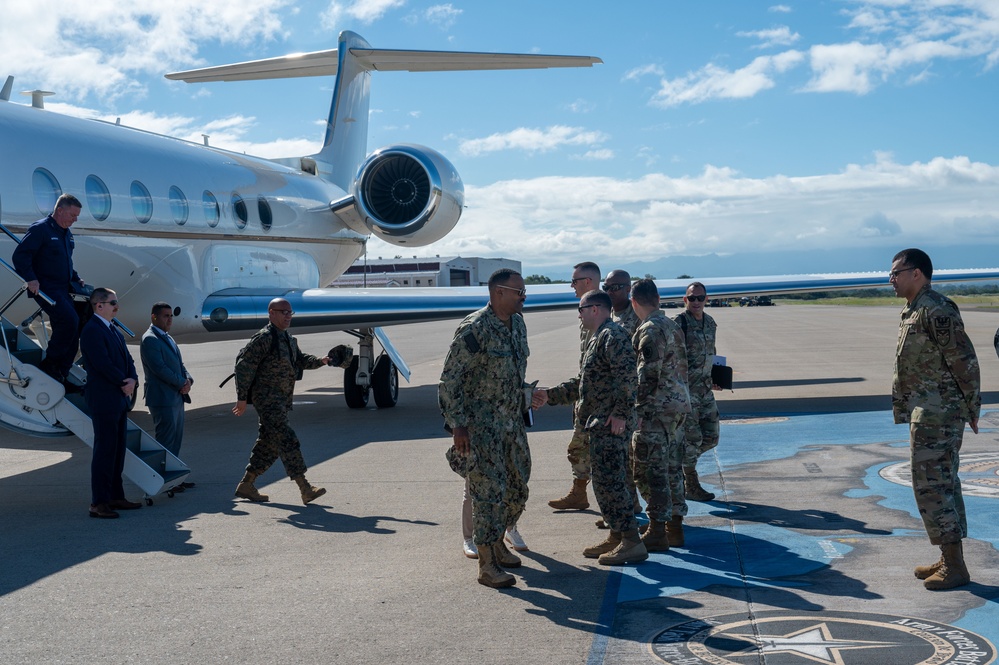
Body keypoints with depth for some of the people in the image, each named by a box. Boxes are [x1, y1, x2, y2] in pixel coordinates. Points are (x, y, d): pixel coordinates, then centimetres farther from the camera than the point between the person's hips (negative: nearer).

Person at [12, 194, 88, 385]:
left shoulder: (66, 233, 16)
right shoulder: (40, 229, -11)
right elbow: (20, 255, -16)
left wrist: (76, 279, 18)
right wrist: (30, 279, -25)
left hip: (63, 290, 9)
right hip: (46, 288, -9)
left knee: (72, 328, 3)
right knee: (70, 320, -25)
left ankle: (62, 376, 11)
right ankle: (49, 364, -11)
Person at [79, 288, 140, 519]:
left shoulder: (114, 331, 18)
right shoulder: (92, 330, -12)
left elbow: (127, 359, 15)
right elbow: (103, 363, -19)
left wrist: (132, 380, -4)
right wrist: (124, 382, -9)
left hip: (120, 399, 9)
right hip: (103, 400, -9)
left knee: (117, 450, 12)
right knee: (105, 450, -8)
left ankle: (115, 497, 18)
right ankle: (98, 502, -5)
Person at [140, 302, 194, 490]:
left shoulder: (168, 338, 18)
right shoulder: (150, 339, -12)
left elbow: (180, 364, 19)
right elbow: (160, 368, -20)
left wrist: (188, 380, -1)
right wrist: (182, 383, -13)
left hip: (177, 397, 10)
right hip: (163, 398, -10)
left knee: (176, 440, 12)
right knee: (166, 441, -6)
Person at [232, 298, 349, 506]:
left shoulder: (288, 339, 16)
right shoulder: (264, 338, -14)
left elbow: (300, 360, 25)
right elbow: (243, 366, -16)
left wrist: (321, 361, 6)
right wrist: (242, 398, -18)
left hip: (281, 400, 10)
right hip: (266, 399, -10)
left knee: (270, 443, 13)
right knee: (287, 440, -13)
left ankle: (245, 485, 22)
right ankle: (305, 489, -15)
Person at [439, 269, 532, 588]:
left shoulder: (517, 323, 7)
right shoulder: (473, 330, -18)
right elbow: (449, 381, -16)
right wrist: (457, 425, -19)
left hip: (513, 421, 8)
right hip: (482, 426, -8)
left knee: (518, 488, 14)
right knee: (489, 490, -6)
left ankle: (497, 544, 33)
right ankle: (487, 565, 2)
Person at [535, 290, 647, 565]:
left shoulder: (612, 336, -13)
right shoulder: (597, 339, 21)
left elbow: (628, 377, -23)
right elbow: (582, 382, 27)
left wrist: (621, 413, -24)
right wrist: (550, 394, 24)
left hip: (610, 424, -11)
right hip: (599, 425, 11)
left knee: (609, 481, -10)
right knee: (605, 481, 15)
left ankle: (632, 542, -7)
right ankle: (616, 537, 22)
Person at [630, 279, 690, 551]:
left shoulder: (650, 330, -15)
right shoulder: (672, 325, 14)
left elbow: (648, 374, -21)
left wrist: (637, 406, -16)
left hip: (657, 407, -10)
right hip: (679, 402, 10)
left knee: (650, 469, -4)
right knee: (671, 466, 14)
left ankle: (657, 532, -1)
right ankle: (675, 526, 20)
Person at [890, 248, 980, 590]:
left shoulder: (935, 310, -16)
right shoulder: (913, 311, 15)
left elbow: (965, 360, -18)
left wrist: (972, 409, -13)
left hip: (937, 414, -10)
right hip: (927, 413, 10)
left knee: (932, 486, -8)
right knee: (941, 485, 14)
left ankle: (955, 567, -3)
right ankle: (948, 559, 22)